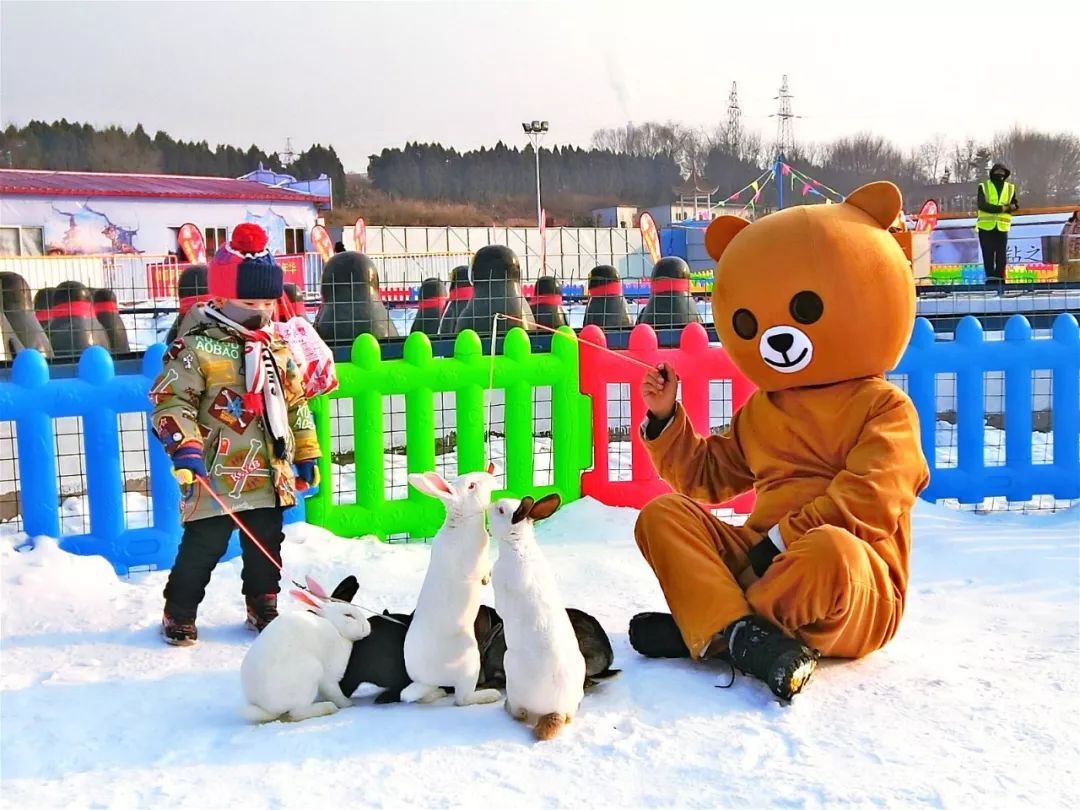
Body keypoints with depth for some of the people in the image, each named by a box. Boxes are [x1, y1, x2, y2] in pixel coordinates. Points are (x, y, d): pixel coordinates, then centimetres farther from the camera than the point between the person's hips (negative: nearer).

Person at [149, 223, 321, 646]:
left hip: (270, 475, 6)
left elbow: (296, 402, 17)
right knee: (202, 547, 1)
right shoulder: (195, 349, -8)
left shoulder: (278, 349, 11)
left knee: (266, 547, 15)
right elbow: (170, 403, -11)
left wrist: (307, 452, 17)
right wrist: (185, 449, -23)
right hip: (218, 476, -5)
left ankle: (263, 608, 32)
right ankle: (178, 616, 17)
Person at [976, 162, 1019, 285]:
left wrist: (1009, 207, -11)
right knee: (988, 253, -3)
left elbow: (1016, 204, 13)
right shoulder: (983, 187, 2)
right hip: (986, 226, -2)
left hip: (1002, 227, 2)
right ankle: (990, 278, -2)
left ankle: (1000, 278, 2)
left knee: (1001, 253, -1)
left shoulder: (1010, 188, 12)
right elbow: (982, 205, -11)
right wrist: (1001, 208, -17)